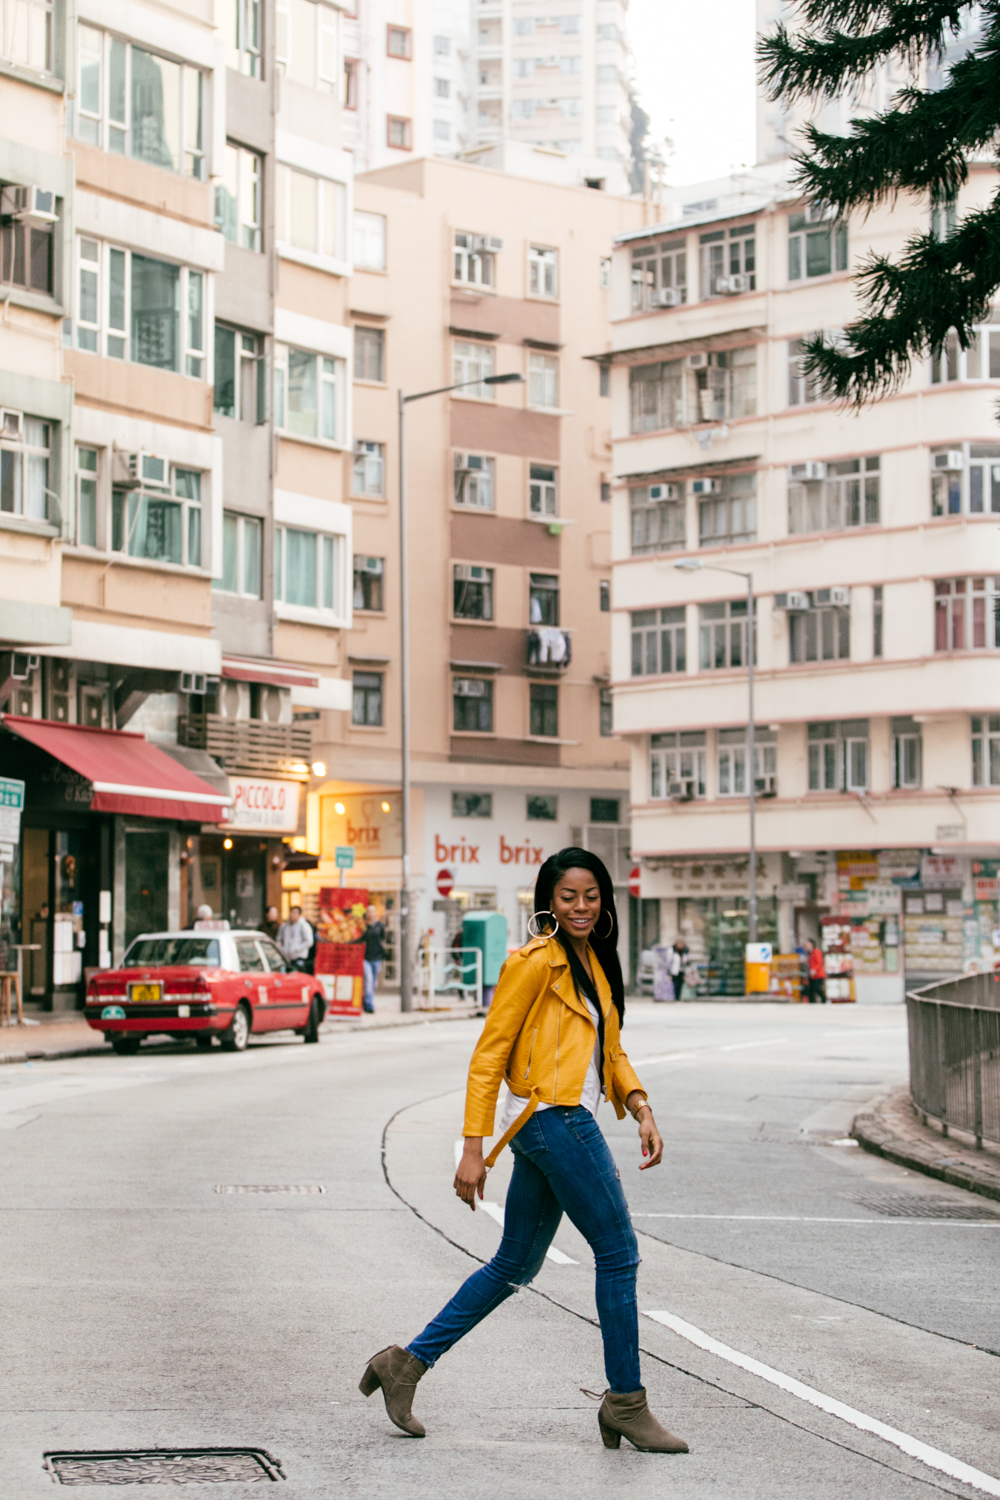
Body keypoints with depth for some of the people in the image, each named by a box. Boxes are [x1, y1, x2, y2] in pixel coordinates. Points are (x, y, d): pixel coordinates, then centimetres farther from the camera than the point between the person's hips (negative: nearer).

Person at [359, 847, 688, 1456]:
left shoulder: (595, 962, 17)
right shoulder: (536, 962, -10)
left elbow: (611, 1051, 21)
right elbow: (488, 1056, -11)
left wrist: (641, 1108, 4)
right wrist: (473, 1149, -15)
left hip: (569, 1124, 9)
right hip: (555, 1120, -9)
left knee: (515, 1267, 14)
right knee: (618, 1254, -3)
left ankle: (408, 1363, 18)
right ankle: (626, 1404, 7)